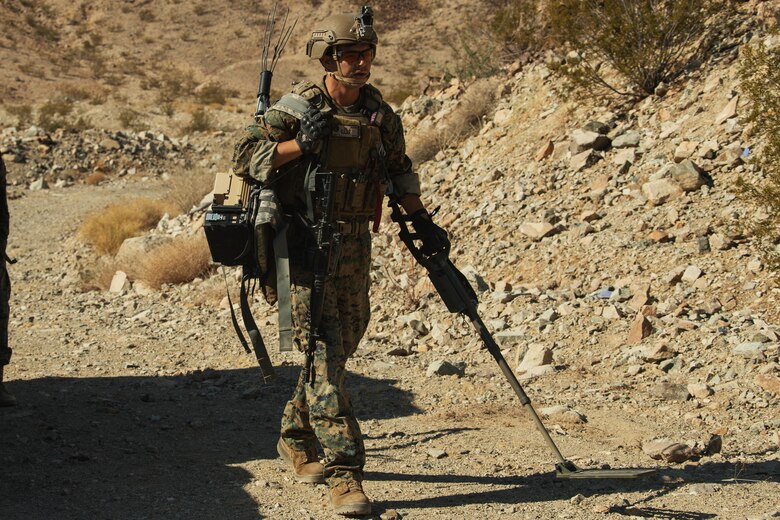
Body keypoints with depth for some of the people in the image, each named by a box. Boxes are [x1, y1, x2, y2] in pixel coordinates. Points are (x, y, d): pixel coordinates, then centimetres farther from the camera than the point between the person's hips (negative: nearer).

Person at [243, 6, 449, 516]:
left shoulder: (379, 112, 6)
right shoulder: (299, 107, -10)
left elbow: (400, 169, 21)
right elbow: (255, 163, -14)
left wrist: (422, 221, 19)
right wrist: (300, 143, -28)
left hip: (355, 245, 6)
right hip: (305, 245, -6)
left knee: (341, 348, 15)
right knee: (323, 354, -10)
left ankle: (297, 438, 36)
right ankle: (344, 473, -12)